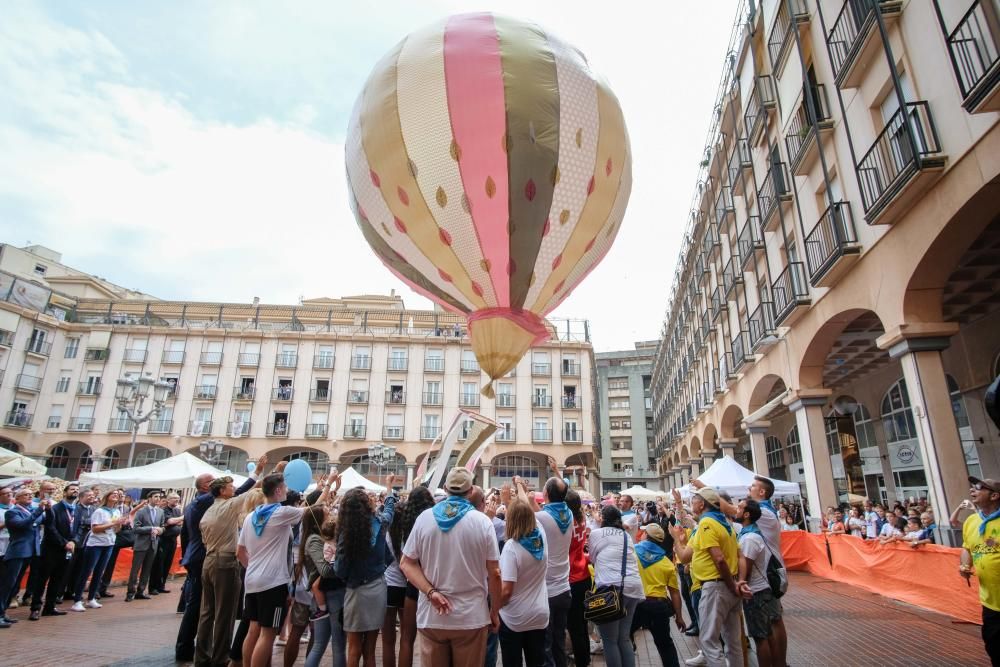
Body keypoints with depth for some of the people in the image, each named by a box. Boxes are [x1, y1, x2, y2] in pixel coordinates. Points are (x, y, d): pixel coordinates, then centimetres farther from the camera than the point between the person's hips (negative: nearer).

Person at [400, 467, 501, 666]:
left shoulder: (424, 518, -3)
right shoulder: (482, 521, -9)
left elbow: (406, 564, -2)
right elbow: (494, 573, -6)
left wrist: (431, 592, -11)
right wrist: (495, 611, 5)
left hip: (432, 616, 2)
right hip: (471, 617, -2)